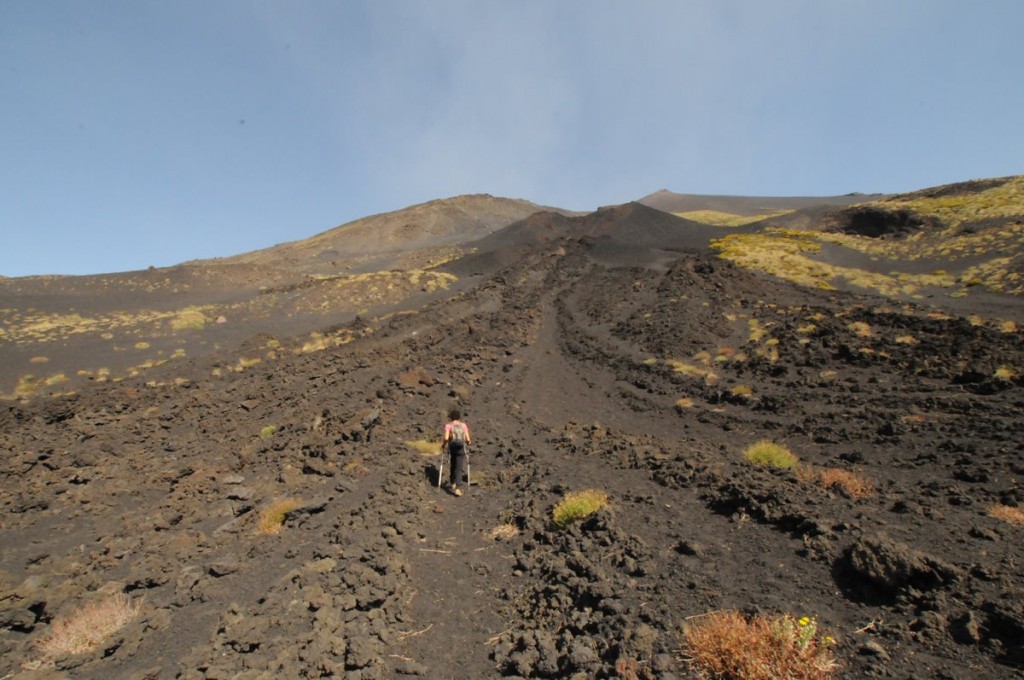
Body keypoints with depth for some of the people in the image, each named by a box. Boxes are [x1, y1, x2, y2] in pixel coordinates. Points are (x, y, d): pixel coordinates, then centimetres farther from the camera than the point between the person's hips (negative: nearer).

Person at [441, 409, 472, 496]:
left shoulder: (448, 425, -1)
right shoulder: (464, 425, 4)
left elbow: (446, 438, -13)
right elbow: (468, 439, 0)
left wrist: (443, 446, 3)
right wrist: (469, 442, 21)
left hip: (452, 448, 0)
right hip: (461, 448, 0)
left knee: (452, 466, 21)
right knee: (459, 468, 0)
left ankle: (453, 484, 37)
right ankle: (457, 488, -12)